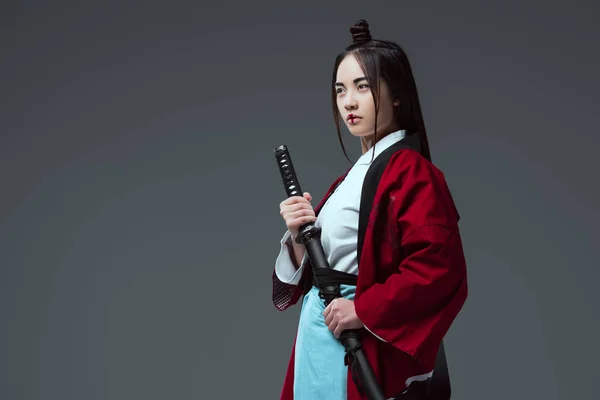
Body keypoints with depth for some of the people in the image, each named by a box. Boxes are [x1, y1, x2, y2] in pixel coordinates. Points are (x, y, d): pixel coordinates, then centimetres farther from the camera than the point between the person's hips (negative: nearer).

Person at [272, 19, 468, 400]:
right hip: (319, 339, 8)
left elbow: (440, 271, -22)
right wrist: (297, 236, -3)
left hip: (362, 353, -8)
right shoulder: (355, 174, 14)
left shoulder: (410, 172, -13)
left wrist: (363, 310, -20)